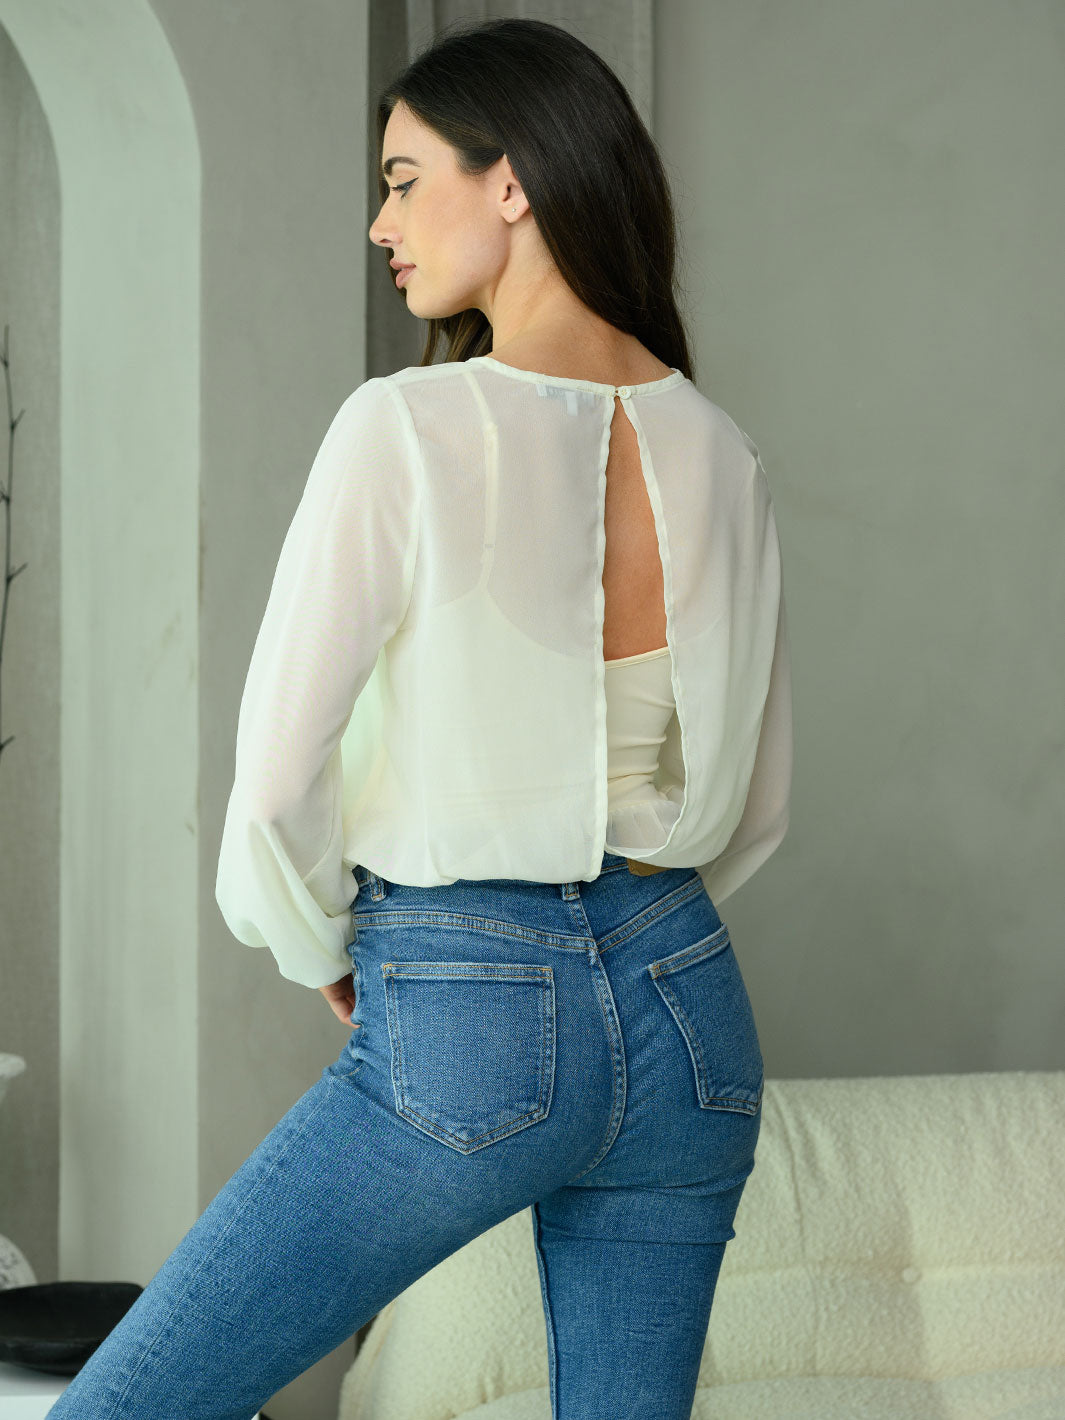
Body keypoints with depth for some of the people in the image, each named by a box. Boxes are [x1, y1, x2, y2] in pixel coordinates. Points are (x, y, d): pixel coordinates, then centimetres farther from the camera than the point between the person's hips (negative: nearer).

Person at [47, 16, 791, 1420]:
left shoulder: (410, 429, -13)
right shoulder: (722, 452, 5)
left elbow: (277, 787, -13)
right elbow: (756, 805, 13)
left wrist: (324, 951, 5)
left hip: (464, 1034, -6)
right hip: (690, 1016, 6)